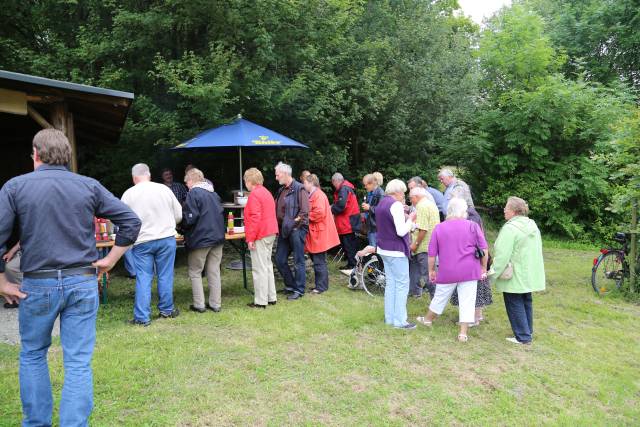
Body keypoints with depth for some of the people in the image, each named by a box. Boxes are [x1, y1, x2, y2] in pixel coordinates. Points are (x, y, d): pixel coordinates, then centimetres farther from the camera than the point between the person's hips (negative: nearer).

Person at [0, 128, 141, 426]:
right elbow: (131, 222, -2)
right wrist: (110, 260, 2)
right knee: (79, 363, 5)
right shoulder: (89, 186, 1)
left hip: (37, 284, 0)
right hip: (83, 283, 0)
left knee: (32, 355, 22)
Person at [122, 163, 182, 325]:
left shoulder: (128, 194, -3)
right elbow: (179, 215, 5)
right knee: (165, 276, 11)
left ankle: (142, 317, 7)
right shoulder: (164, 189, 0)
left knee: (143, 279, 4)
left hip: (142, 242, -1)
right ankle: (166, 310, 22)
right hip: (167, 239, 1)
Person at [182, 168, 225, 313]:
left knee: (195, 272, 7)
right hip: (217, 236, 7)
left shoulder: (193, 193, -11)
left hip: (200, 239, -6)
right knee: (214, 271, 10)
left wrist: (182, 226, 5)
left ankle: (199, 305, 7)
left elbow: (189, 218, -15)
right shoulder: (214, 193, 12)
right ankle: (215, 304, 13)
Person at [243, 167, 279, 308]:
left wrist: (251, 238, -18)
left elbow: (255, 217, -20)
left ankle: (260, 301, 1)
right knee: (267, 266, 15)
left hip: (260, 235, -9)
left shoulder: (254, 194, -13)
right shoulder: (266, 192, 16)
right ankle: (271, 297, 21)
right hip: (270, 233, 10)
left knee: (259, 268, -4)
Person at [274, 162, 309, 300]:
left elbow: (304, 211, -15)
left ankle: (299, 290, 12)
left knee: (298, 261, 1)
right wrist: (279, 226, 9)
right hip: (283, 230, 8)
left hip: (296, 230, -8)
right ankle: (290, 285, 26)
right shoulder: (281, 190, 15)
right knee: (280, 260, 10)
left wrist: (292, 223, -15)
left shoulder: (299, 189, -9)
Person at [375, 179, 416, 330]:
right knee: (402, 285, -1)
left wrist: (405, 217, 13)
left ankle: (389, 317, 20)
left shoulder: (381, 203, 12)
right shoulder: (396, 205, -17)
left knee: (390, 283, 14)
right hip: (396, 251, -9)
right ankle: (399, 321, 2)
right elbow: (401, 231, -21)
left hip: (384, 249, 9)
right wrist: (410, 219, -7)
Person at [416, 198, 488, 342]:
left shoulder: (439, 228, -1)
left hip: (447, 271, 1)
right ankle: (463, 333, 6)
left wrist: (431, 270, 13)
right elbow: (484, 249, -1)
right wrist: (483, 268, 10)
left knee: (440, 297, 17)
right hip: (469, 271, -1)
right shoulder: (472, 226, -4)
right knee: (467, 301, 4)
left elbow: (432, 253, 2)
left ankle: (428, 320, 37)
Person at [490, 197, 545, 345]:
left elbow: (502, 255, -24)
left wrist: (494, 273, -16)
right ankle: (528, 332, 32)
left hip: (514, 277, -9)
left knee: (515, 305, 2)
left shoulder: (510, 228, -21)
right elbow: (536, 250, 16)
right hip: (530, 275, 9)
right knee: (526, 302, 20)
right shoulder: (532, 225, 7)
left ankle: (523, 337, 8)